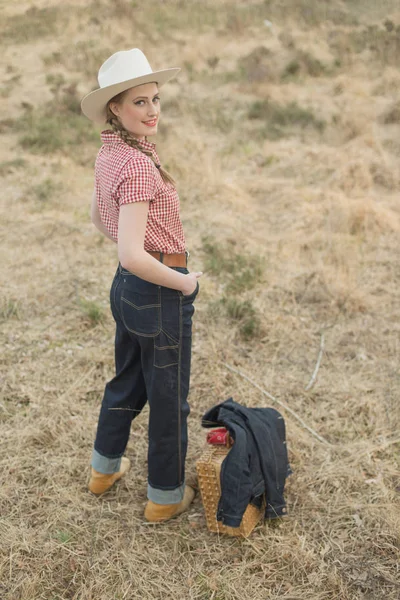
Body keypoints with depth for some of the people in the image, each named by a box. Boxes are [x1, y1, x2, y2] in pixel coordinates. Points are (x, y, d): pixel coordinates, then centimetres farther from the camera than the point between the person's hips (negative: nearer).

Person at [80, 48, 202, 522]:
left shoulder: (109, 153, 3)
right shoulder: (139, 164, -26)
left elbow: (98, 217, 18)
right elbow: (132, 255, -32)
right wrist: (182, 283, -17)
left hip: (126, 287, 9)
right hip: (158, 293, -9)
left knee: (126, 381, 27)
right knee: (168, 398, 10)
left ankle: (104, 469, 47)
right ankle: (166, 496, 29)